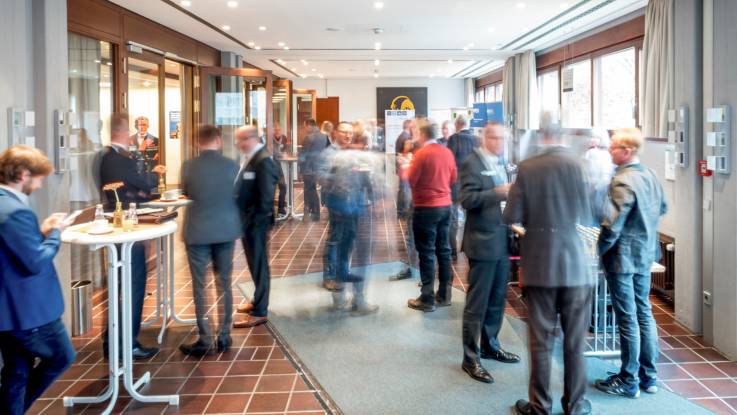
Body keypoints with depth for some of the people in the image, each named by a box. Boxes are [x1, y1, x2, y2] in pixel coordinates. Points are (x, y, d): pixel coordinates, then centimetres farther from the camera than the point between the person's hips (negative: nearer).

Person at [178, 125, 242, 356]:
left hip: (197, 231, -2)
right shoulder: (232, 165, -7)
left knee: (200, 286, 6)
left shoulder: (188, 166, -9)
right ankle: (224, 337, 17)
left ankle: (205, 341, 8)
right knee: (224, 284, 12)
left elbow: (185, 193, 7)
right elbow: (237, 196, 5)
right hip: (225, 230, 2)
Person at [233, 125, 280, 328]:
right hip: (247, 219, 10)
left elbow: (266, 195, -23)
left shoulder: (263, 160, -18)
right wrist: (243, 218, 13)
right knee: (254, 263, 20)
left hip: (255, 221, -9)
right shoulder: (249, 158, 12)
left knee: (259, 264, -1)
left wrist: (256, 220, -21)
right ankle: (258, 300, 35)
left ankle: (259, 312, 7)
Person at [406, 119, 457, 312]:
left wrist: (406, 167, 7)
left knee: (426, 253, -1)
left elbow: (411, 180, -11)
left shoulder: (421, 153, -14)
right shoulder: (447, 152, 5)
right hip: (445, 206, 6)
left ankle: (427, 299, 4)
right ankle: (444, 295, 20)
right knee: (443, 249, 12)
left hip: (426, 208, -6)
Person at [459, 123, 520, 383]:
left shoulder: (500, 164, 15)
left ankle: (489, 345, 31)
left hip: (502, 241, 8)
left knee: (497, 300, 16)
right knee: (477, 303, -2)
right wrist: (497, 192, -27)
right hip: (483, 242, -8)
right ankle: (470, 358, 6)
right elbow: (466, 199, -19)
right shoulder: (472, 164, -9)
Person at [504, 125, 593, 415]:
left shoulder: (527, 168, -7)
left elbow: (511, 216, -6)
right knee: (575, 341, 11)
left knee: (541, 340, 9)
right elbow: (586, 215, -4)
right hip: (575, 266, 0)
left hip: (539, 267, 0)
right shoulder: (578, 165, -8)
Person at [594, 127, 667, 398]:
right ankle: (649, 376, 25)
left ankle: (628, 381, 12)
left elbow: (612, 226, -24)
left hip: (622, 257, -8)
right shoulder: (650, 175, 5)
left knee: (627, 319, 0)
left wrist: (596, 251, -13)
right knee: (644, 313, 15)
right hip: (645, 254, 8)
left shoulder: (622, 182, -21)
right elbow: (662, 209, 20)